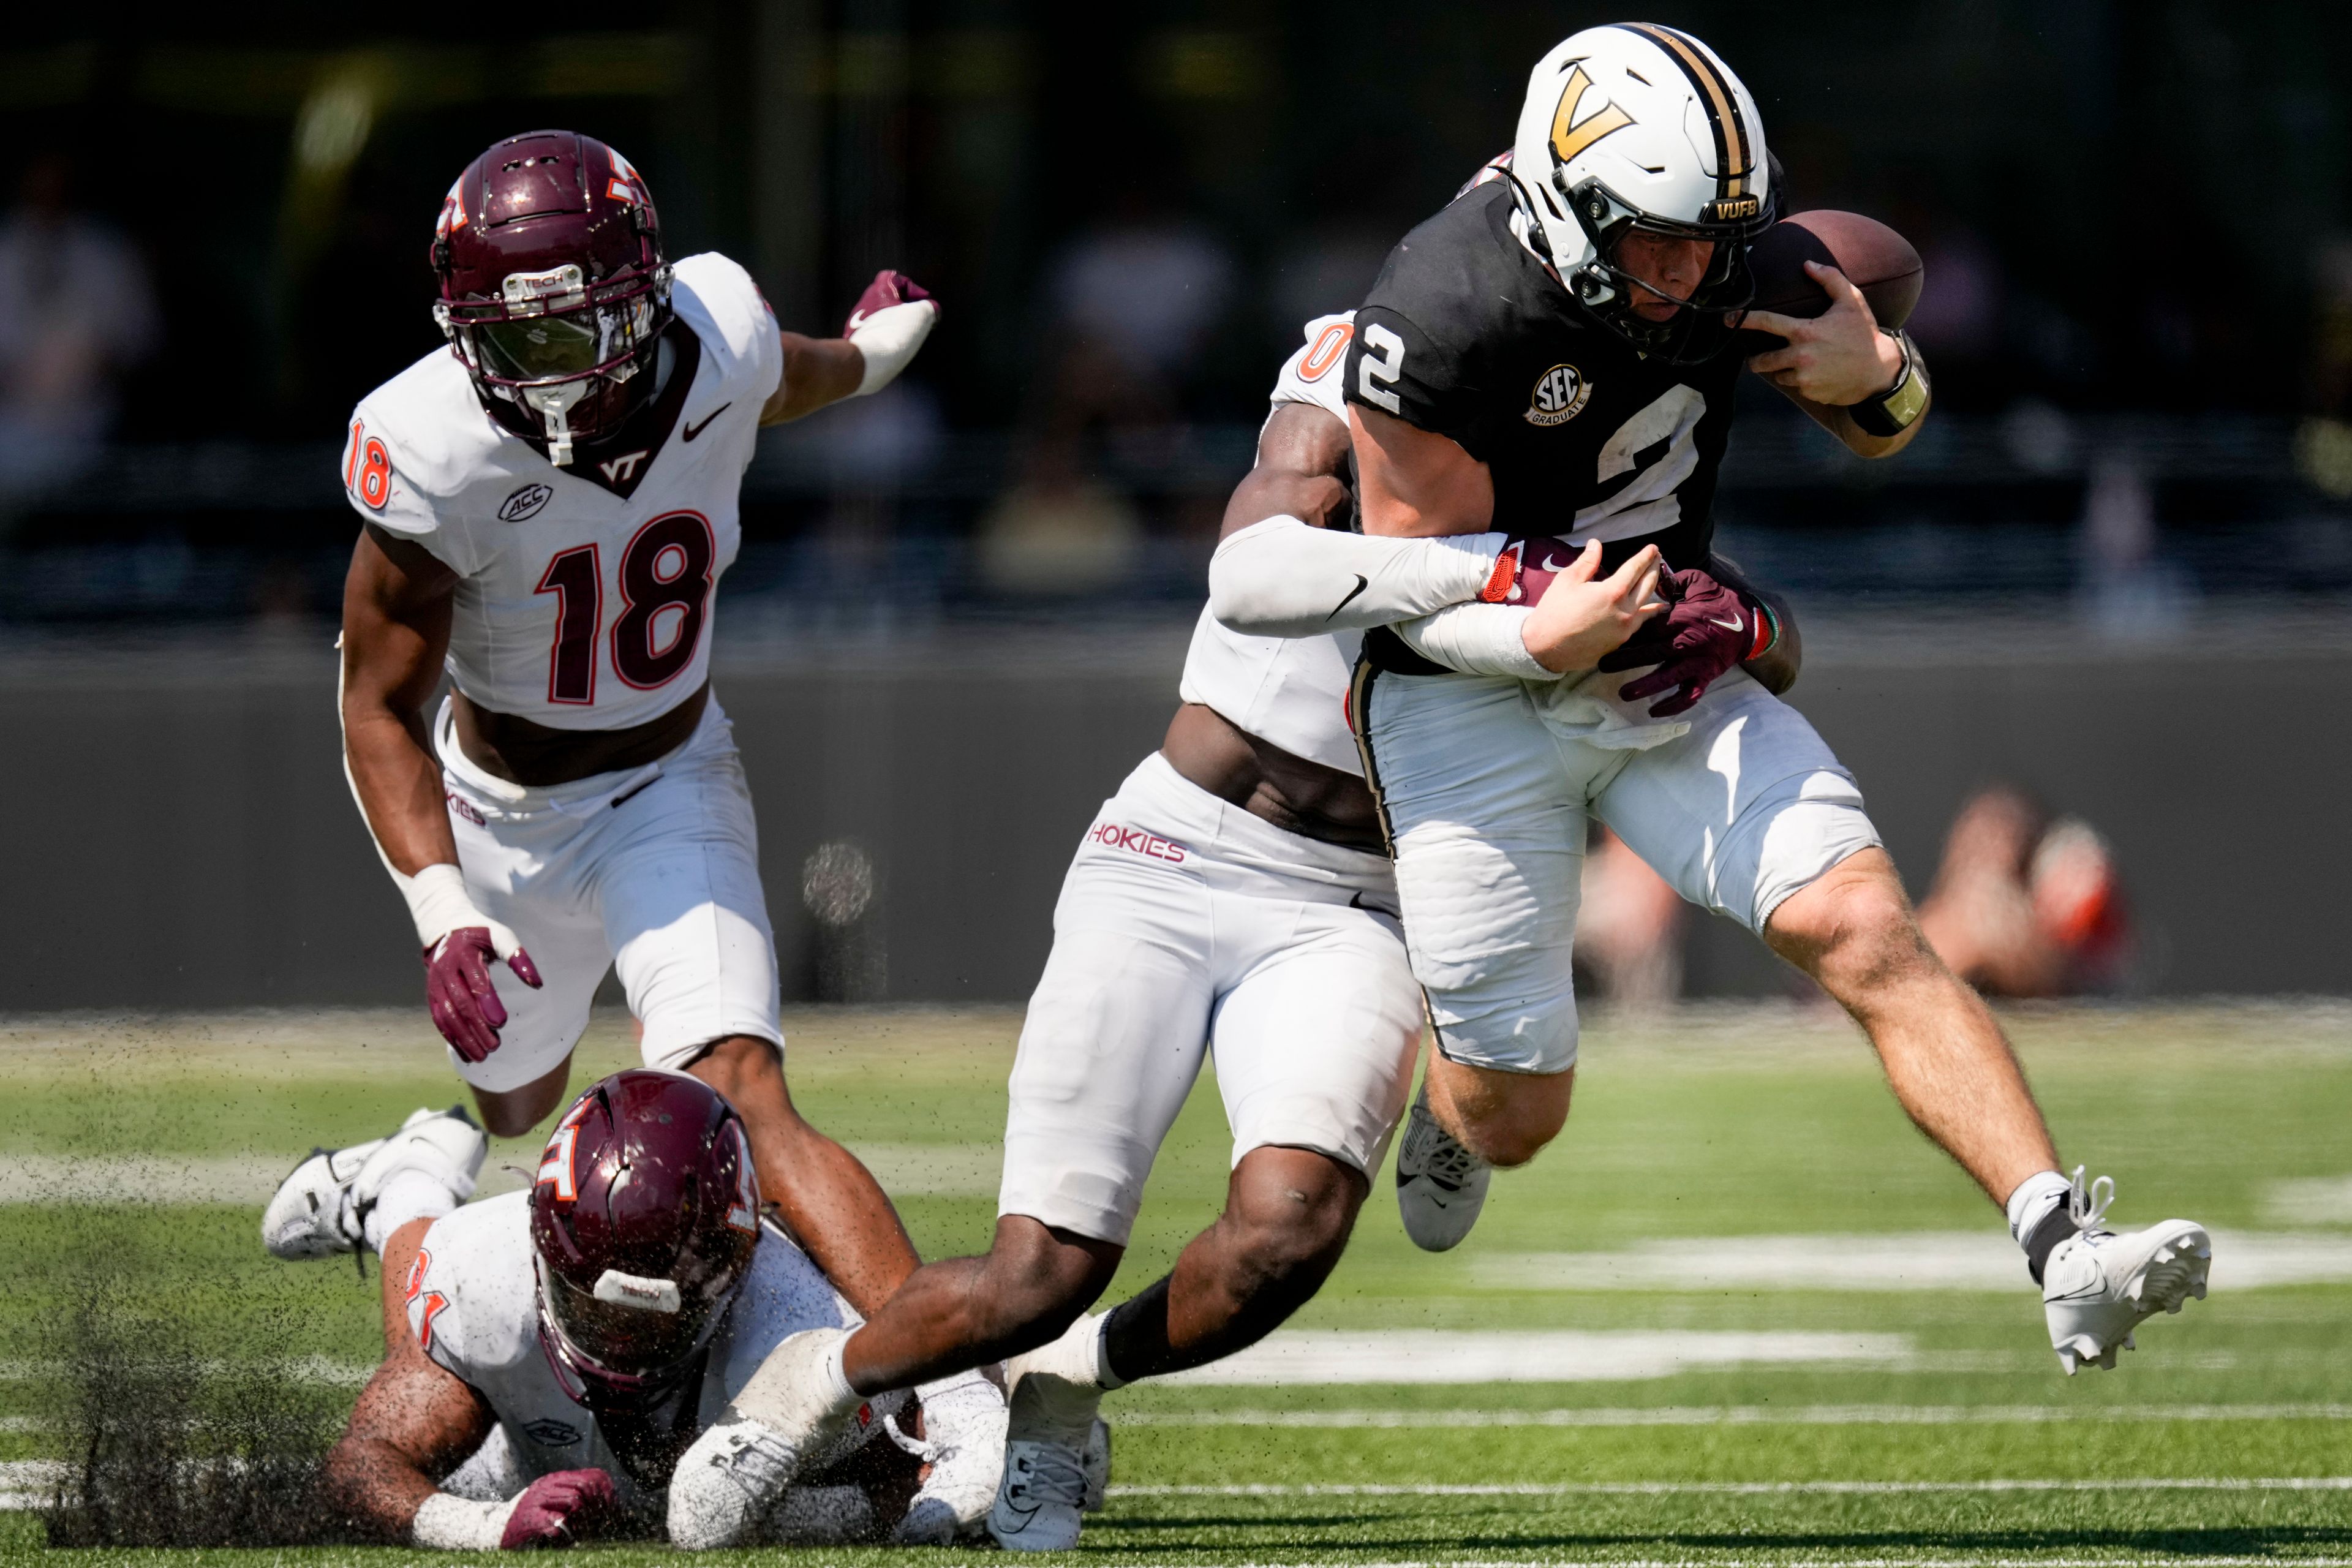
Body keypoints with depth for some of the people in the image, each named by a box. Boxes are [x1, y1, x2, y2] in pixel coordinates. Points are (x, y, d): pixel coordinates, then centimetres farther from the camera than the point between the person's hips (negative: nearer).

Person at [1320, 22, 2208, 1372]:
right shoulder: (1447, 318, -26)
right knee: (1515, 1119, 4)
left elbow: (1891, 423, 6)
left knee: (1871, 937, -17)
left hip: (1674, 683, 4)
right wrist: (1568, 638, -37)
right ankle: (1432, 1101, 42)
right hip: (1473, 706, -4)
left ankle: (2070, 1256, -24)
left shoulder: (1728, 248, -9)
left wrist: (1874, 378, -19)